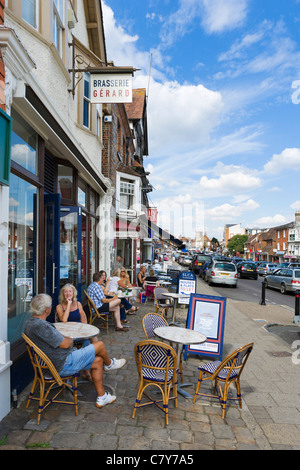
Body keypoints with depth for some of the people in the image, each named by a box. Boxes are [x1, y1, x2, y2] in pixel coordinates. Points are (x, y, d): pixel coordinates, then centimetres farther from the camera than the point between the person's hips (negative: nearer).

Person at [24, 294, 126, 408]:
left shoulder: (30, 322, 5)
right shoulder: (40, 325, -29)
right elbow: (65, 344, -23)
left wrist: (65, 339, 4)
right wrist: (70, 340, -2)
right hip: (63, 365, -10)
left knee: (98, 361, 14)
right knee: (99, 345, -2)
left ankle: (101, 398, 25)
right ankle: (109, 364, 31)